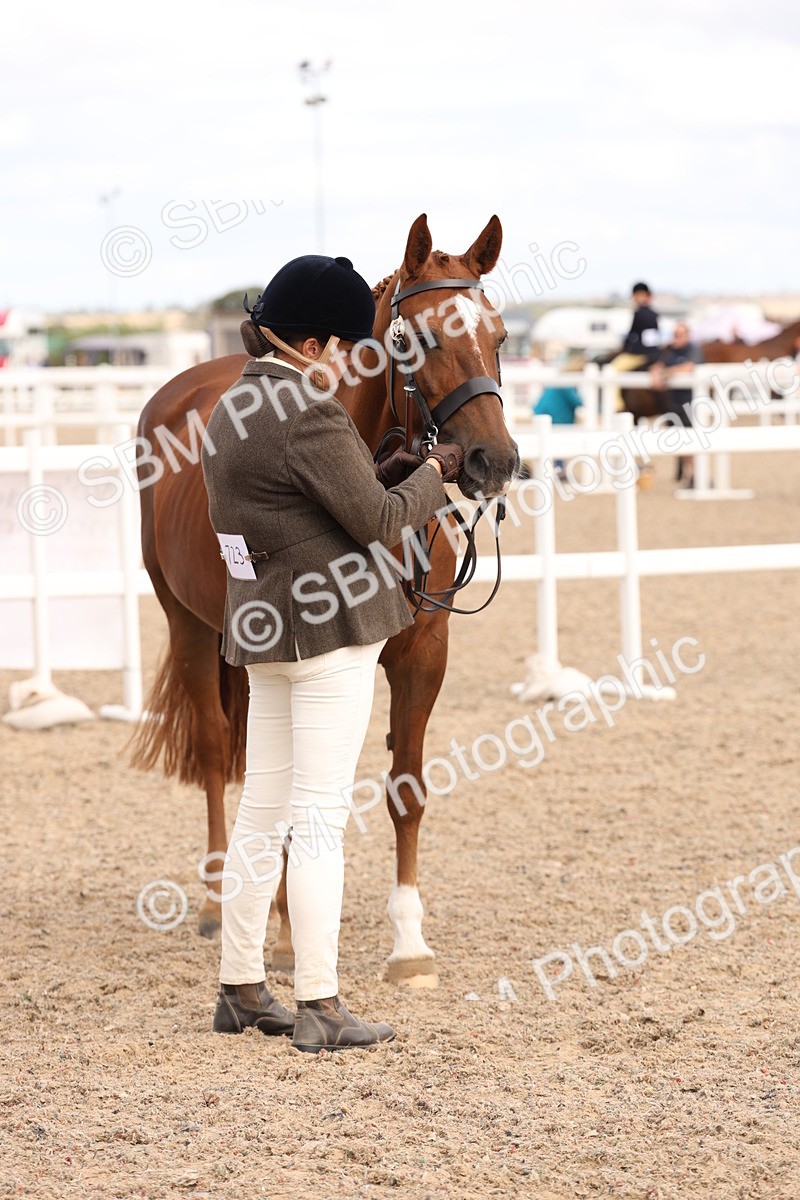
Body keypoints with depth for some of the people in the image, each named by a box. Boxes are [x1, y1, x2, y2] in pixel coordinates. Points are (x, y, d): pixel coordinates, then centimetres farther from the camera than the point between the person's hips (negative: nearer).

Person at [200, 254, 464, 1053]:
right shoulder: (309, 415, -17)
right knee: (319, 816, -6)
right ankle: (319, 1008, -4)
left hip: (263, 630, 9)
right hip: (331, 628, -9)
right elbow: (377, 520, -14)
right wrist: (431, 475, 3)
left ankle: (240, 989, 19)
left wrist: (394, 472, 11)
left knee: (261, 812, 13)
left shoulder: (231, 412, 12)